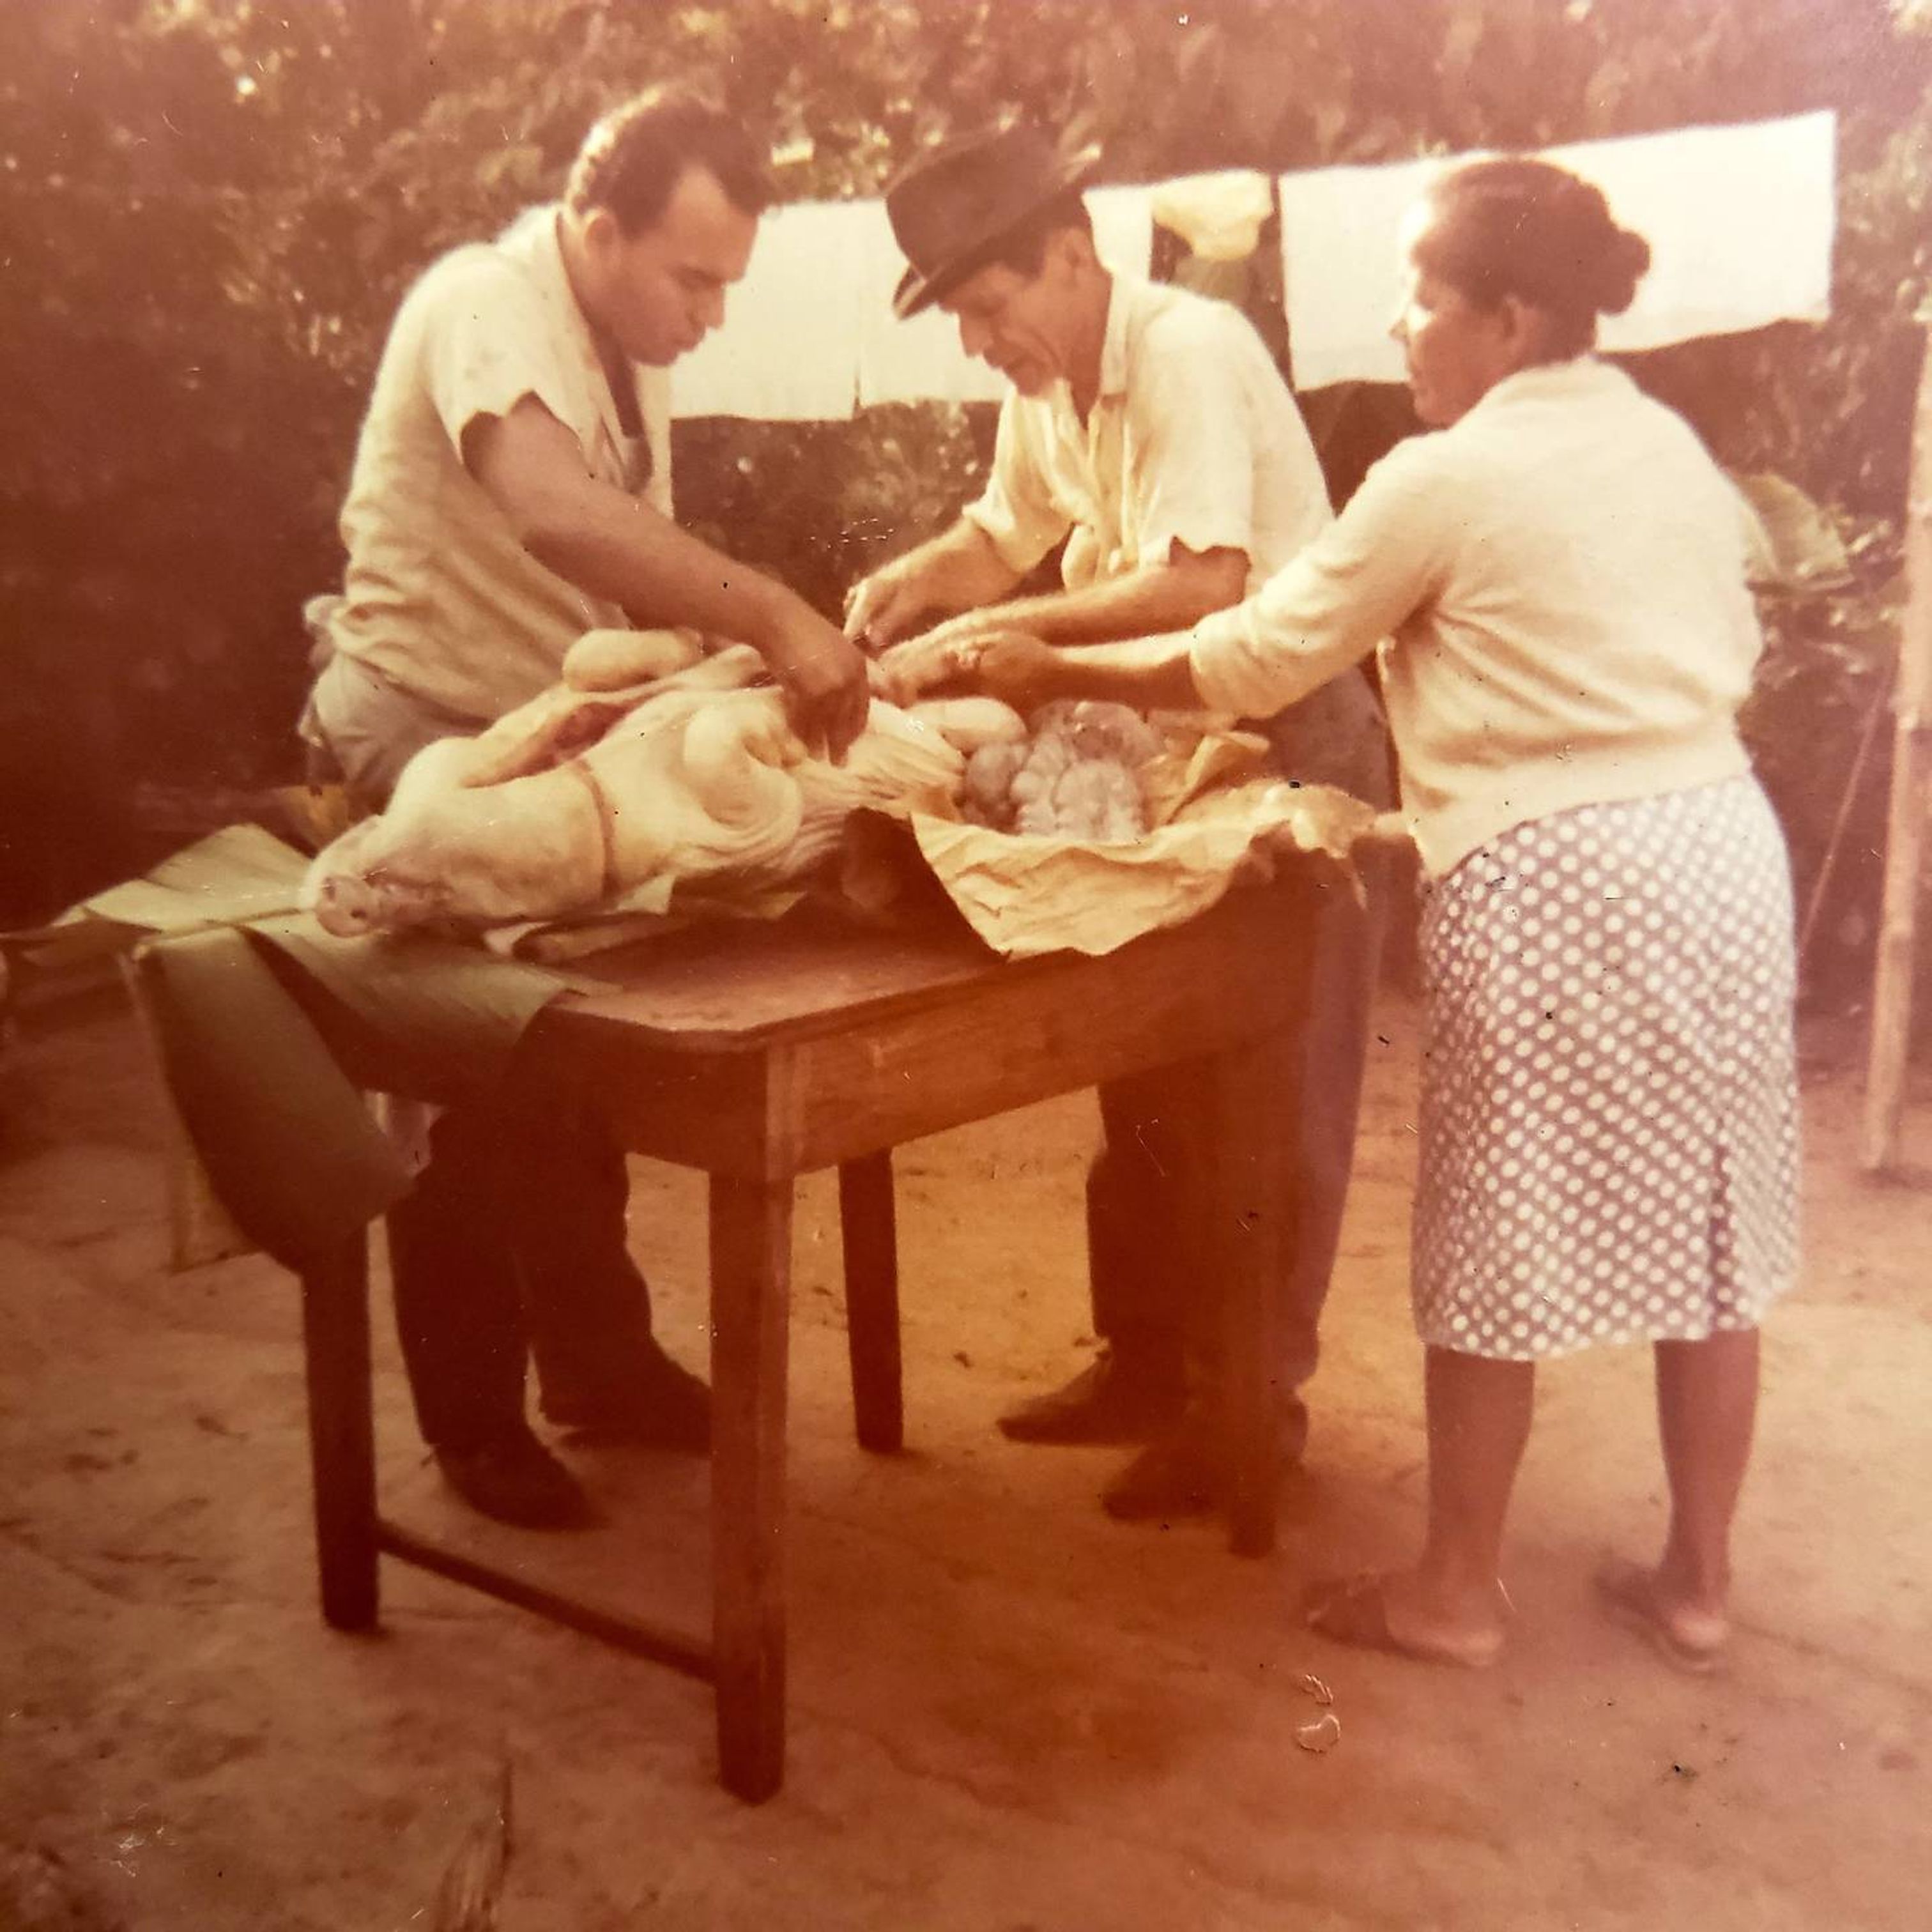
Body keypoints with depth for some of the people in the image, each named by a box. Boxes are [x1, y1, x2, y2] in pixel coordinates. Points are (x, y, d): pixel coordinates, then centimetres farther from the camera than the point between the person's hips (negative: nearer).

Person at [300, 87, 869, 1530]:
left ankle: (596, 1359, 29)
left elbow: (641, 554, 3)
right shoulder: (488, 305, -23)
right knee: (477, 1088, -1)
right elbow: (556, 516, -43)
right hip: (427, 735, -8)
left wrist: (755, 661, -11)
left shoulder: (627, 345, 5)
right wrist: (777, 616, -46)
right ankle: (474, 1421, 16)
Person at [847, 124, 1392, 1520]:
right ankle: (1147, 1361, 28)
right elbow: (1007, 533, 17)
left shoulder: (1189, 353, -21)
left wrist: (1003, 629, -28)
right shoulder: (1047, 386, 4)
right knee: (1144, 1076, 14)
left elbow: (1200, 585, -32)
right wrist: (913, 582, -4)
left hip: (1291, 744, -9)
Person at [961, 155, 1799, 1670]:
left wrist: (1058, 674, 7)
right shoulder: (1672, 446, 12)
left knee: (1496, 1247, 5)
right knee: (1707, 1228, 13)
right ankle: (1698, 1579, 26)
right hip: (1724, 840, 7)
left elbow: (1250, 663, -3)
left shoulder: (1445, 481, -8)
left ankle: (1457, 1589, 20)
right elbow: (1728, 658, 16)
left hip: (1548, 879, -7)